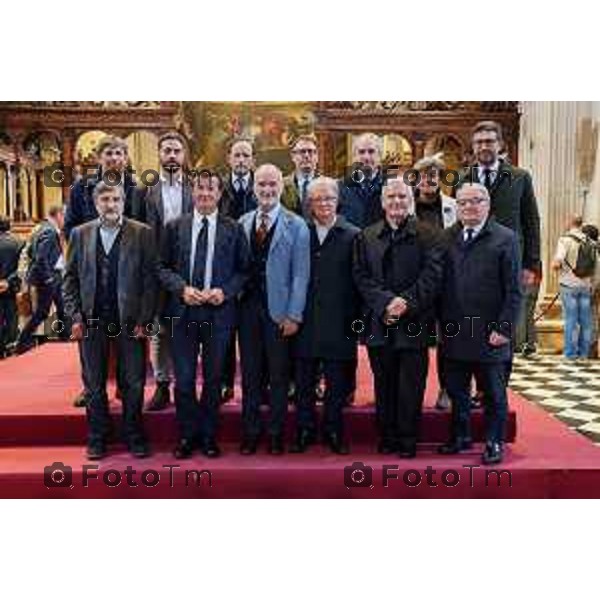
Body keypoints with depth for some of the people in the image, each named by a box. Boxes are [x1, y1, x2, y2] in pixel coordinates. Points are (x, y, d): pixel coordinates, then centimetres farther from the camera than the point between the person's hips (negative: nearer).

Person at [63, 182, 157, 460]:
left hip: (130, 319, -2)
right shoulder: (80, 234, 7)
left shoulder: (142, 233, -1)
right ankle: (97, 438, 24)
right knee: (94, 383, 11)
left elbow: (150, 279, -4)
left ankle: (134, 437, 21)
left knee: (133, 382, 6)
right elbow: (70, 278, 7)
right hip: (91, 320, 2)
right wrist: (75, 317, -2)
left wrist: (144, 320, -9)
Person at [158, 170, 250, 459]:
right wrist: (183, 288, -11)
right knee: (184, 378, 3)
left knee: (213, 378, 10)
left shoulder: (234, 229, 2)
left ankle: (208, 435, 25)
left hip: (219, 312, 0)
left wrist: (225, 291, -13)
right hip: (183, 311, 1)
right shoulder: (175, 227, 5)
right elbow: (163, 267, 5)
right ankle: (187, 435, 21)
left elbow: (244, 270, 3)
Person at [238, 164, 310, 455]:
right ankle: (250, 433, 22)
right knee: (250, 373, 10)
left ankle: (276, 434, 21)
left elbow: (300, 275, -6)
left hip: (279, 310, -3)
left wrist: (293, 315, -11)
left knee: (279, 374, 7)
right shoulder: (242, 223, 9)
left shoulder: (296, 226, -2)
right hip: (248, 307, 3)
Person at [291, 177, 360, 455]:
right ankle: (304, 430, 24)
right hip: (305, 321, 2)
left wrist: (355, 318, -8)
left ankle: (333, 431, 24)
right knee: (304, 381, 10)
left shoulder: (352, 235, 0)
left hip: (338, 324, -1)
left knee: (337, 382, 9)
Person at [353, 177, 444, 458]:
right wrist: (386, 302, -12)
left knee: (411, 386, 2)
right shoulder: (367, 237, 10)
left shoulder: (427, 236, 3)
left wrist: (405, 304, -16)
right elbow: (362, 277, 2)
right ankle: (387, 437, 22)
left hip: (414, 322, -2)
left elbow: (432, 277, -5)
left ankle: (408, 440, 15)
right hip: (379, 322, 2)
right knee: (384, 385, 10)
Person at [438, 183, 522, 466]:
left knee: (494, 393, 9)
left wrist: (504, 329, -12)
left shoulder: (505, 238, -3)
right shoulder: (447, 238, 7)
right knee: (457, 390, 14)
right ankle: (460, 437, 31)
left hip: (489, 334, -3)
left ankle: (494, 443, 23)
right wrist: (442, 324, 3)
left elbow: (513, 290, -6)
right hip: (453, 334, 4)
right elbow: (440, 284, 8)